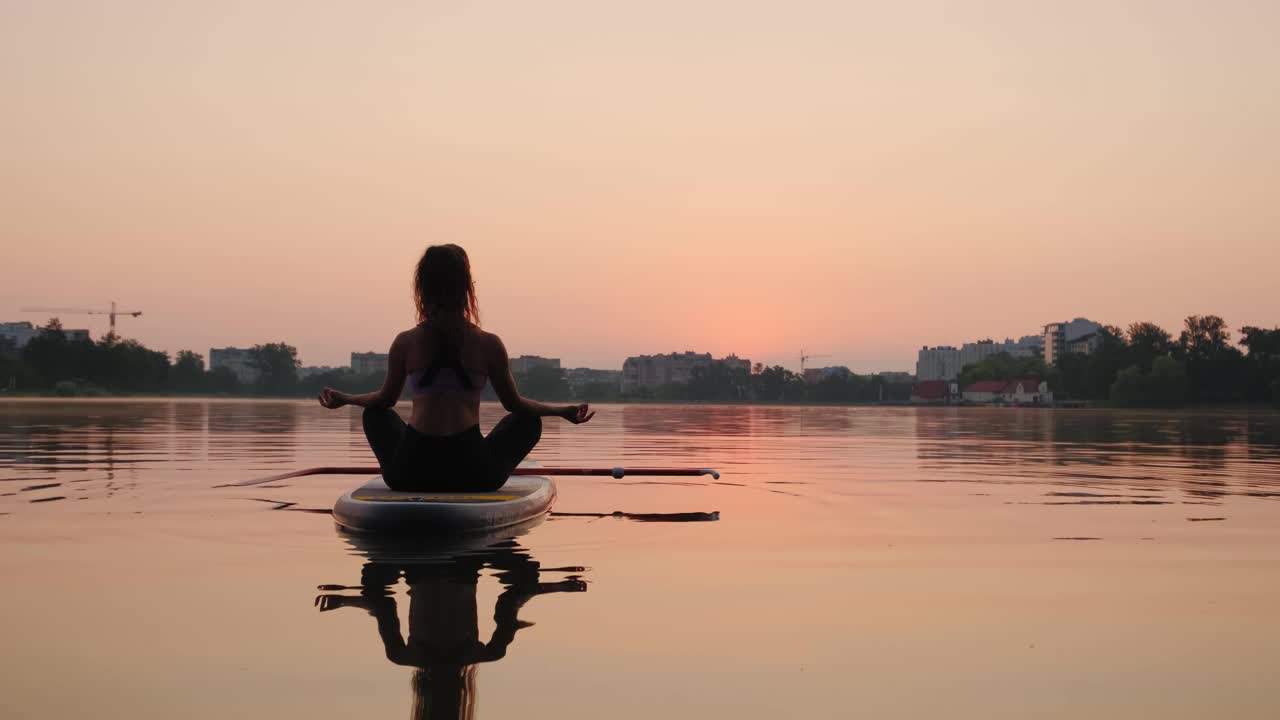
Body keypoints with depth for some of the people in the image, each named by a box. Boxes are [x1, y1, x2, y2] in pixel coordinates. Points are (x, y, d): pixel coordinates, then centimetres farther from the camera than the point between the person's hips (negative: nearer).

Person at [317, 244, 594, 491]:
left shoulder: (405, 343, 2)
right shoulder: (488, 344, -1)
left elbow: (385, 399, 16)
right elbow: (514, 403, 10)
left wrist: (344, 399, 37)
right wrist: (565, 410, 25)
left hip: (410, 474, 1)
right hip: (472, 474, -1)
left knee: (376, 415, 34)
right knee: (529, 421, 27)